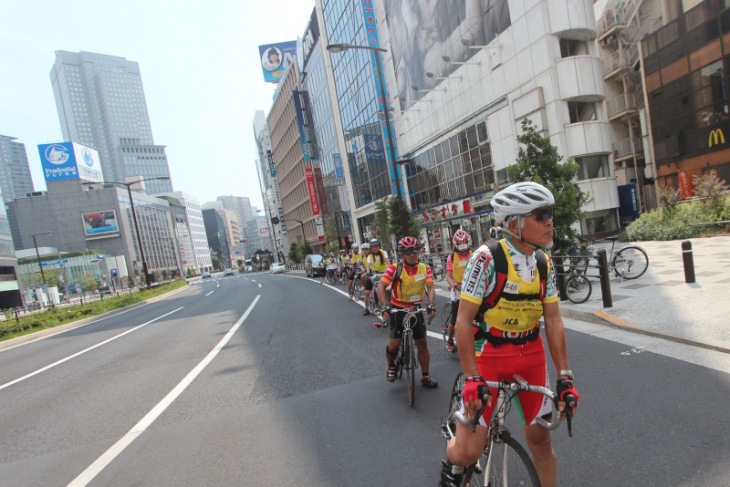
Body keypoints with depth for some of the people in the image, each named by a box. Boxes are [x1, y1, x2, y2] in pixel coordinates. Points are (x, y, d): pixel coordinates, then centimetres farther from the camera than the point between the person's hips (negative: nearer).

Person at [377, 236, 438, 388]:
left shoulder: (424, 268, -7)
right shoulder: (395, 268, -16)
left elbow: (430, 287, -14)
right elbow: (381, 286, -22)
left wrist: (430, 303, -33)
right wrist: (384, 307, -34)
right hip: (397, 310, -3)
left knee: (422, 343, 7)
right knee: (394, 344, -5)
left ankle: (425, 376, 23)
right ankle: (391, 366, 27)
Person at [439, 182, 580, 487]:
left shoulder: (544, 264, -1)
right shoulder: (487, 258, -20)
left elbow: (553, 320, 1)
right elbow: (464, 320, -20)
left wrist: (564, 376, -4)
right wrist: (472, 378, -22)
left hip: (531, 355, 5)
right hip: (488, 356, -5)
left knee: (540, 437, 12)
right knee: (468, 452, -6)